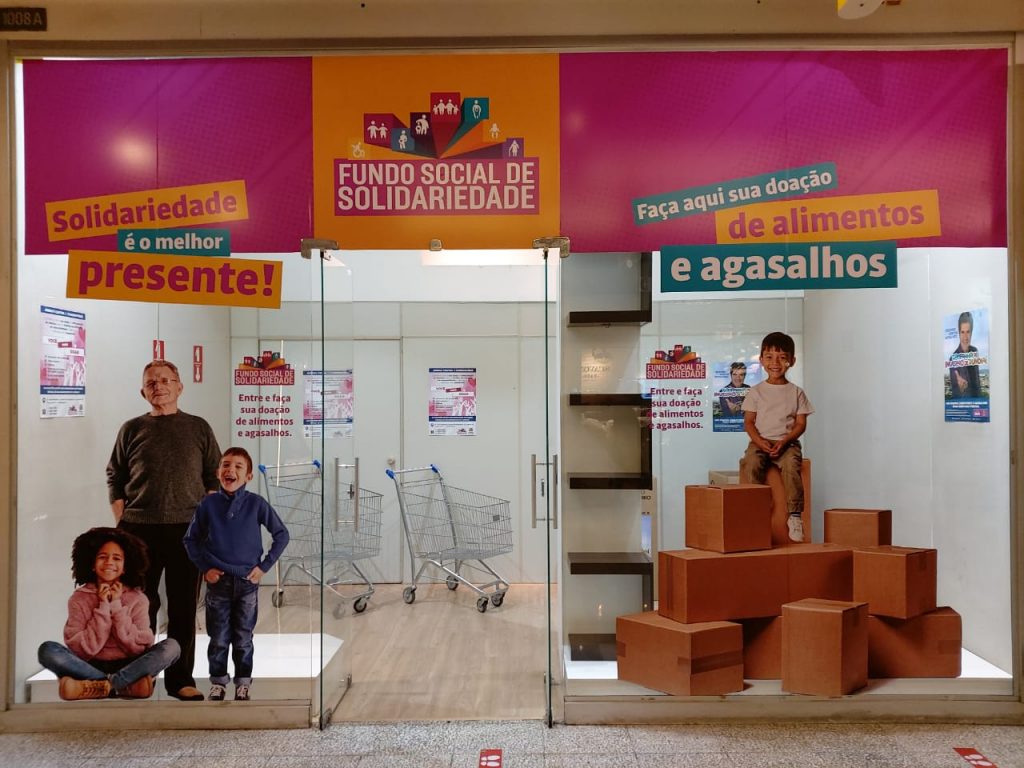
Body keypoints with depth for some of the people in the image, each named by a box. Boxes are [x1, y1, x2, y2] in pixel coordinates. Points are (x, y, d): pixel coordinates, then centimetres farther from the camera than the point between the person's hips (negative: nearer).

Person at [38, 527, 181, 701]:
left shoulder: (138, 599, 2)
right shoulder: (79, 599, 2)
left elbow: (139, 647, -8)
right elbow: (83, 648, -7)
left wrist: (117, 606, -9)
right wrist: (103, 608, -12)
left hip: (128, 667, 0)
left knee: (170, 646, -24)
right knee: (48, 650, -24)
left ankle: (95, 687, -29)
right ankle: (126, 686, -28)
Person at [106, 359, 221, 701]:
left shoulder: (198, 428, 8)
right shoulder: (132, 429, 8)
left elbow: (215, 477, 9)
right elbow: (114, 477, 9)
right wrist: (122, 522, 0)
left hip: (187, 529, 0)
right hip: (139, 529, 0)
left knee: (184, 608, 5)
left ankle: (180, 678, 14)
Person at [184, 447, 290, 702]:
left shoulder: (256, 503, -7)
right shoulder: (208, 504, -3)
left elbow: (281, 535, 0)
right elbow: (191, 540, 8)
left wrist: (264, 566, -4)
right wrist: (204, 567, -2)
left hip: (247, 581, 0)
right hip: (218, 581, 1)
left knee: (243, 638, 9)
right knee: (218, 638, 8)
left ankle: (243, 683, 22)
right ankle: (217, 682, 25)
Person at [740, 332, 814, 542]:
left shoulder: (796, 392, 8)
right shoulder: (756, 391, 8)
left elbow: (801, 424, 4)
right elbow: (748, 422, 5)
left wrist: (784, 442, -13)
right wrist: (760, 441, -13)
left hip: (787, 442, 0)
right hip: (760, 441, 1)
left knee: (791, 464, -32)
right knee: (751, 463, -31)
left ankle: (794, 514, -25)